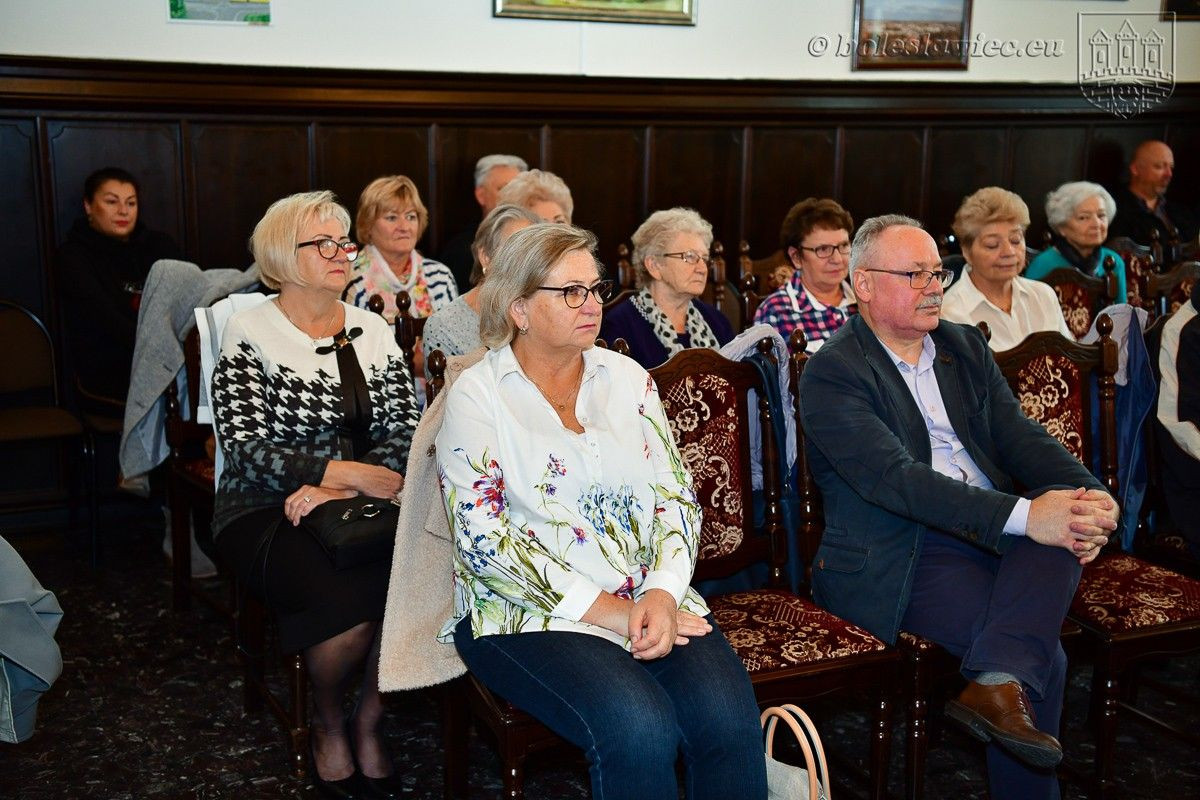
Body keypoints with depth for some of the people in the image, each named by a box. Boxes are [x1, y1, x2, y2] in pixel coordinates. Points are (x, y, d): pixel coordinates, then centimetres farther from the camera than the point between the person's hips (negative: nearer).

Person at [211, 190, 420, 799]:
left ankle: (368, 723, -2)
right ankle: (327, 726, 1)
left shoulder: (372, 332, 13)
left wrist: (338, 489, -16)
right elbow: (244, 447, -9)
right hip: (266, 513, -3)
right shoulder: (250, 333, 0)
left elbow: (405, 431, 2)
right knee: (352, 599, -32)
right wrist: (344, 471, -19)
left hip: (362, 501, 4)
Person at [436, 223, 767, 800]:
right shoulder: (476, 395, -1)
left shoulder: (627, 378, 13)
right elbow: (483, 537, -10)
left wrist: (663, 592, -10)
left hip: (650, 602, 4)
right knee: (640, 727, -30)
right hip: (529, 613, -4)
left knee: (729, 715, -24)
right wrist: (606, 610, -15)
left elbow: (676, 497, 9)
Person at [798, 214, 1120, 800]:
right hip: (903, 552, -6)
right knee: (1046, 657, -24)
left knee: (1065, 506, -27)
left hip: (998, 530, 6)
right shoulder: (831, 374, -8)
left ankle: (998, 681, -35)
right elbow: (894, 477, -20)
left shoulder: (964, 346, 15)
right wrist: (1023, 515, -29)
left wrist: (1088, 497, -15)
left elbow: (1019, 436, 7)